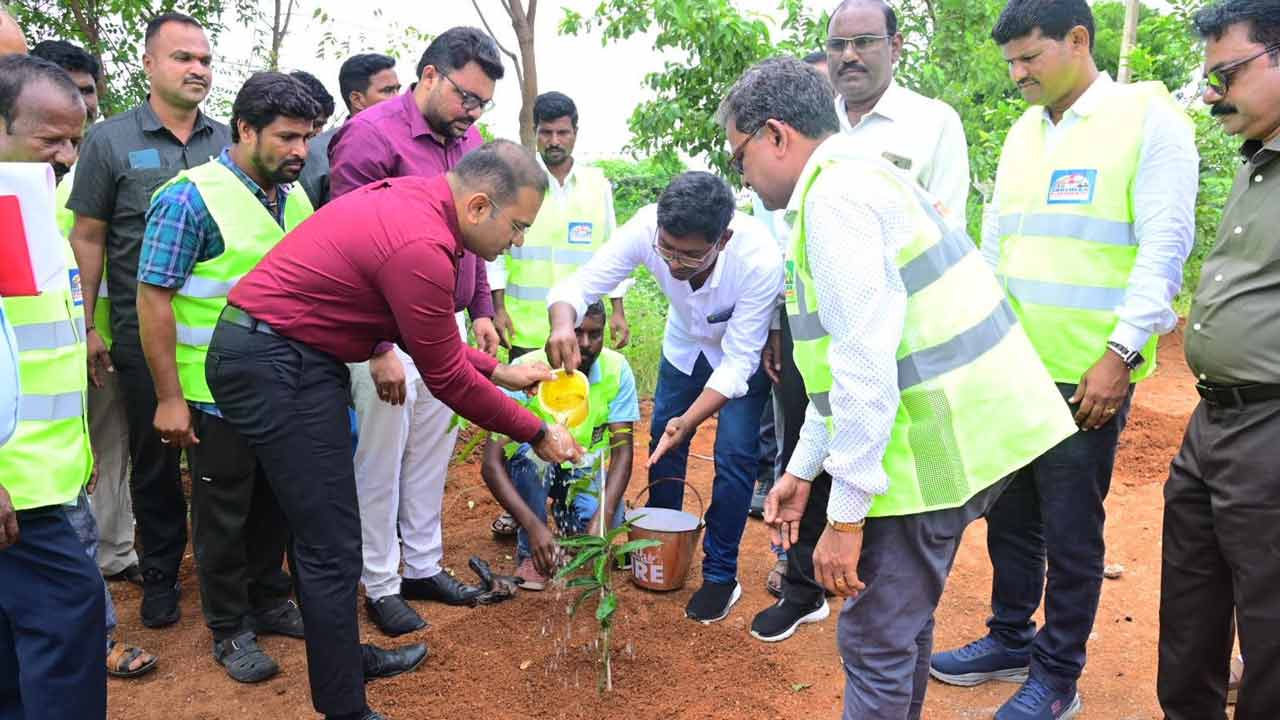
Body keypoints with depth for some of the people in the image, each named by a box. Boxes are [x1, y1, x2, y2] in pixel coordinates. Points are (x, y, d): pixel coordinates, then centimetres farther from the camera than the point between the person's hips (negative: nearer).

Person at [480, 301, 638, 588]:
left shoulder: (617, 369, -21)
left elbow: (622, 451, -20)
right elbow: (491, 464, -33)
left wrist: (602, 516, -37)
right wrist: (533, 526, -45)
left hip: (585, 468, 2)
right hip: (533, 468, -2)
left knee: (606, 526, -27)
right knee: (532, 449, -37)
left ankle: (564, 511, 10)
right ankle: (529, 552, -15)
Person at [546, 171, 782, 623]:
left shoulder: (760, 260, -41)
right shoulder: (646, 229, -35)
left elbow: (737, 362, -33)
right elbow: (578, 285, -30)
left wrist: (688, 421, -45)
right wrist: (562, 325, -54)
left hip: (744, 351, -3)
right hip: (686, 341, 4)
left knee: (734, 455, -10)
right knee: (663, 440, 8)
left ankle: (721, 576, 8)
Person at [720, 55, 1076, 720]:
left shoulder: (834, 194, -14)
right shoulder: (862, 176, 18)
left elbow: (866, 364, -22)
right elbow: (850, 356, 20)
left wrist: (846, 512, -17)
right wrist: (803, 470, 21)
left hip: (932, 447, -10)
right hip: (957, 432, 10)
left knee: (876, 641, 1)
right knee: (903, 617, 23)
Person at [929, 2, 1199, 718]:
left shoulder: (1149, 116, -6)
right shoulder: (1024, 130, 13)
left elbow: (1165, 246, -11)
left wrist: (1120, 355, -16)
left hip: (1088, 374, -6)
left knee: (1070, 532, 5)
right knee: (1008, 512, 15)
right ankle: (1010, 639, 34)